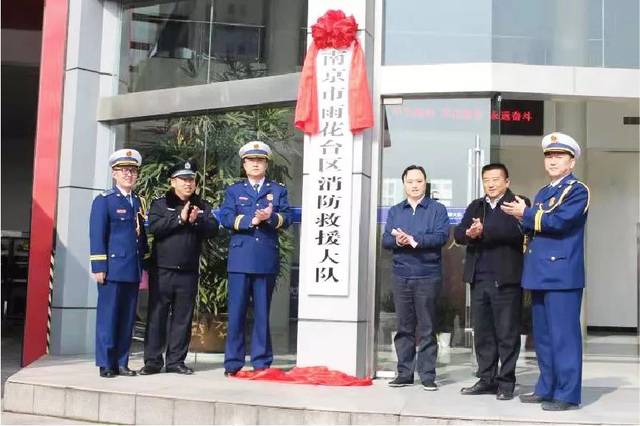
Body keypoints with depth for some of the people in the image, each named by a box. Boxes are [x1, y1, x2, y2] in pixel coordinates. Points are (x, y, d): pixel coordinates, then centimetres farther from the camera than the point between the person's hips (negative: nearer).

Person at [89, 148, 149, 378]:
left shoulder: (138, 201, 17)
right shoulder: (104, 200, -2)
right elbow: (97, 236, -8)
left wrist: (145, 264, 15)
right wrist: (99, 267, -14)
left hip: (133, 270, 6)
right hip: (113, 268, -6)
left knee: (127, 318, 8)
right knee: (108, 316, -1)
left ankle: (121, 362, 15)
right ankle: (106, 364, 7)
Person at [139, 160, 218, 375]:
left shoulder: (202, 205, 12)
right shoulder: (160, 203, 5)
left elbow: (213, 228, -1)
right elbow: (154, 226, -12)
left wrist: (196, 221, -17)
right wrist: (180, 218, -16)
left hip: (188, 272, 2)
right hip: (162, 270, -2)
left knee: (183, 317, 6)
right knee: (157, 315, 1)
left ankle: (176, 361, 14)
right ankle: (152, 360, 8)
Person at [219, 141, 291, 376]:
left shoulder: (278, 190, 15)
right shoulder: (234, 190, 13)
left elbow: (286, 218, 3)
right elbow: (225, 218, -1)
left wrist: (270, 217, -17)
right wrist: (251, 220, -14)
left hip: (267, 260, 1)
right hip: (240, 259, 0)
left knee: (263, 312, 4)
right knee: (236, 311, -1)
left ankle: (261, 363, 10)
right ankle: (233, 363, 5)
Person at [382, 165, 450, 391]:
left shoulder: (437, 209, 4)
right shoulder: (395, 211, 16)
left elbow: (442, 235, -10)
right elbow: (385, 239, 7)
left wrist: (415, 240, -18)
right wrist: (397, 241, -15)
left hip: (428, 276, -3)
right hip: (401, 276, 3)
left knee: (426, 328, 0)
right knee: (404, 327, 7)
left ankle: (427, 375, 5)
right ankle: (404, 373, 14)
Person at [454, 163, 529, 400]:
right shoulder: (475, 206, 19)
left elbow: (516, 231, -18)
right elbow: (459, 233, 6)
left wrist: (484, 231, -20)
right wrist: (469, 234, -16)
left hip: (506, 279, -5)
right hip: (479, 279, 5)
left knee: (507, 334, 1)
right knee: (482, 333, 9)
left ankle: (506, 383, 9)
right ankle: (487, 380, 19)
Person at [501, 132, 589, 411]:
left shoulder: (578, 190, -5)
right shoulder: (542, 193, 21)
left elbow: (559, 221, -19)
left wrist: (525, 215, -8)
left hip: (562, 274, -8)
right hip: (540, 273, 8)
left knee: (563, 335, -6)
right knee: (543, 336, 13)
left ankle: (567, 394, 0)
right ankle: (546, 388, 22)